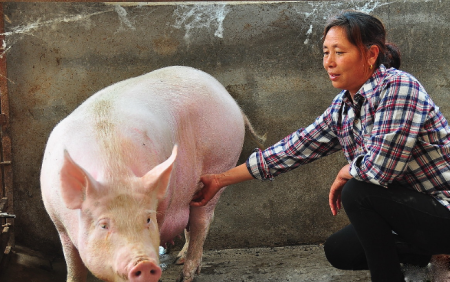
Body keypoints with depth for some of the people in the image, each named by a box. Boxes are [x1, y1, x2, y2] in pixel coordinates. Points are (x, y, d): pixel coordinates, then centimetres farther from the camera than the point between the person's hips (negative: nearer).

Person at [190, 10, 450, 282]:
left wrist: (344, 174, -7)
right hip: (411, 208, 9)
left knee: (357, 191, -24)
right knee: (337, 251, 14)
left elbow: (378, 167, -30)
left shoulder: (398, 86, -24)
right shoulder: (342, 107, 3)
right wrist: (220, 180, 6)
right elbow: (294, 149, 6)